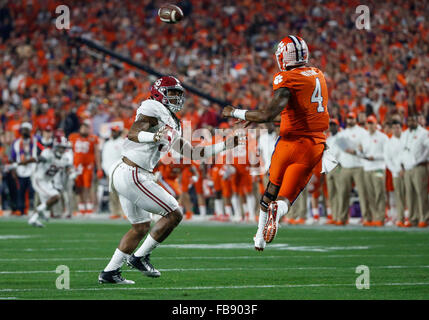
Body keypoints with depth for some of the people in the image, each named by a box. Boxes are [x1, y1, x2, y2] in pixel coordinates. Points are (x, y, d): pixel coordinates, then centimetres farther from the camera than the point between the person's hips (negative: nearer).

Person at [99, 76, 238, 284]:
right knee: (174, 214, -5)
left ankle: (109, 272, 20)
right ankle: (140, 257, 1)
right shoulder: (153, 109, -8)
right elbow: (132, 134, -22)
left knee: (141, 227, 20)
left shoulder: (173, 126, 20)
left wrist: (225, 145, 22)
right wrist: (155, 137, -41)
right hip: (131, 175, -10)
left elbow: (192, 152, 23)